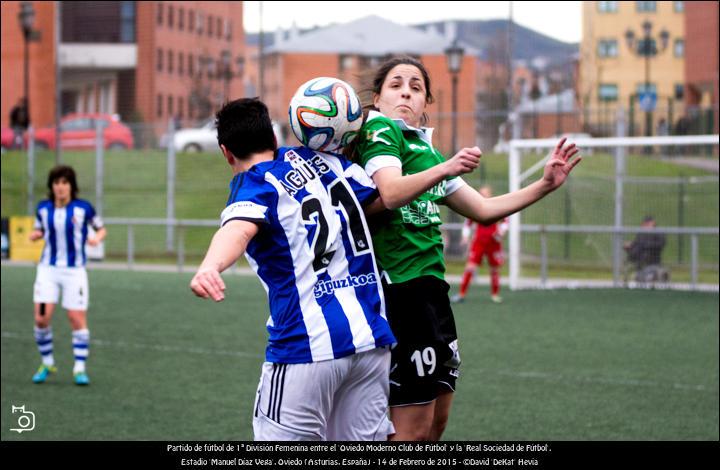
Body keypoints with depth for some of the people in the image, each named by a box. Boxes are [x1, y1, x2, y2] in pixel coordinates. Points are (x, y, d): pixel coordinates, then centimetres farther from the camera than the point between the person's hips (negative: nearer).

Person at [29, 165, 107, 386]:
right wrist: (34, 235, -5)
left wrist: (97, 238, -15)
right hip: (49, 268, 2)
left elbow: (101, 229, 7)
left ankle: (80, 369, 6)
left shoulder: (83, 208, -5)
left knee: (77, 319, -4)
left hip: (75, 270, -2)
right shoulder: (43, 208, 2)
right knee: (41, 318, -7)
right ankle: (47, 363, 12)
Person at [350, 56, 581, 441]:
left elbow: (484, 209, 24)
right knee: (414, 427, -8)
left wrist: (546, 184, 16)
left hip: (431, 288, 9)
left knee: (437, 419, 11)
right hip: (400, 288, -9)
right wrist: (444, 169, -41)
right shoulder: (380, 131, -6)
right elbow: (391, 193, -26)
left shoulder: (426, 150, 20)